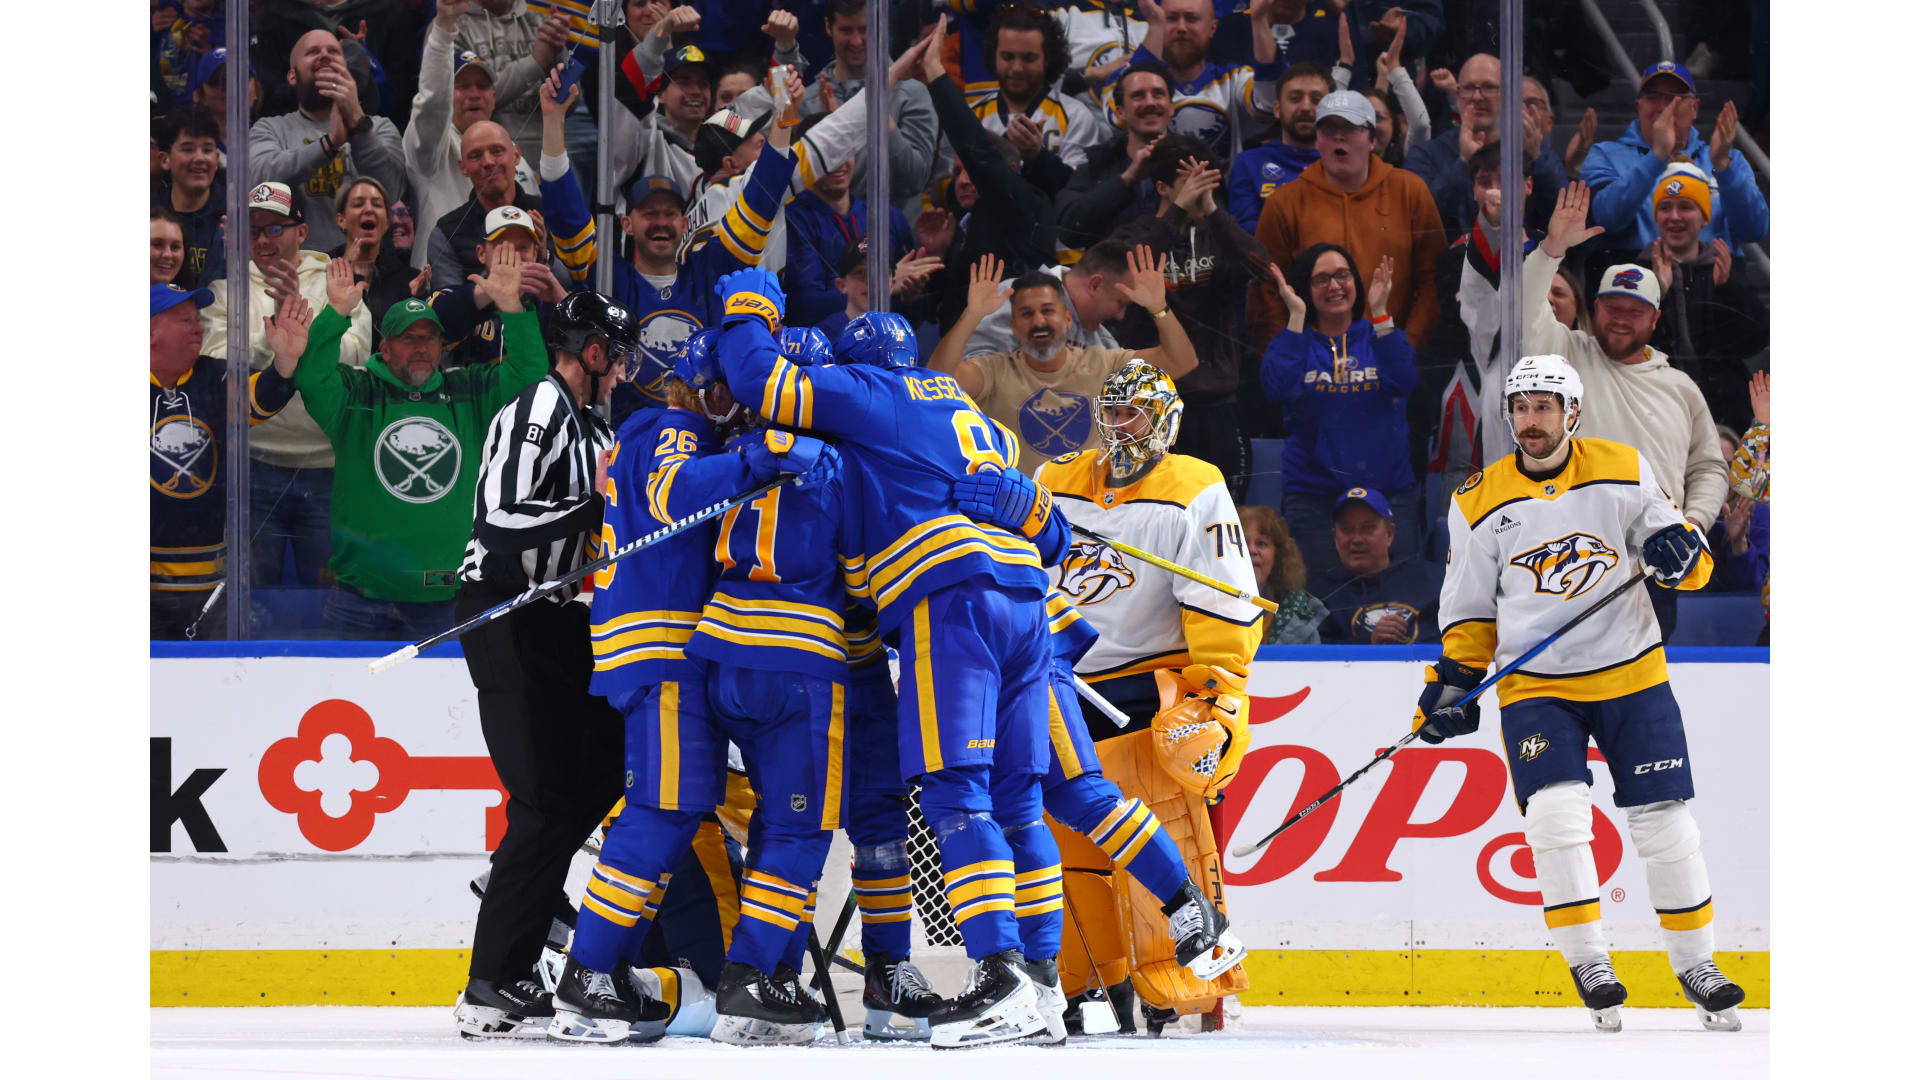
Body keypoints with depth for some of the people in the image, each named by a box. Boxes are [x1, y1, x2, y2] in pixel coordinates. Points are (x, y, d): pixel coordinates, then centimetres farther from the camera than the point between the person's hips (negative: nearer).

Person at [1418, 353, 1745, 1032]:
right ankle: (1589, 965, -11)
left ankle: (1694, 963, 18)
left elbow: (1689, 568, 4)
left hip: (1631, 676, 0)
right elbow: (1470, 608, 9)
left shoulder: (1625, 473, 0)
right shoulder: (1480, 502, 1)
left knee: (1664, 822, 1)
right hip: (1535, 688, 0)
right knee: (1555, 811, -20)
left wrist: (1680, 554, -18)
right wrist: (1453, 681, -2)